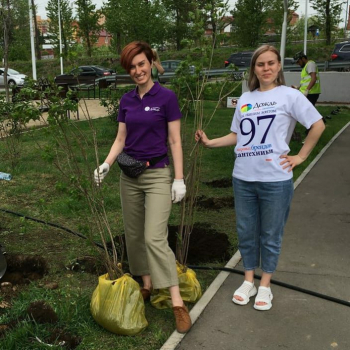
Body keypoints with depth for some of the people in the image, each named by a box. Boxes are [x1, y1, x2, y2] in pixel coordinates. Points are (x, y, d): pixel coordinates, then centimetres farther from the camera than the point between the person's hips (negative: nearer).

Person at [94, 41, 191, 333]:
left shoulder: (166, 97, -8)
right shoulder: (126, 100, 7)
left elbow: (175, 141, -8)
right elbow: (121, 139, 11)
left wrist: (179, 179, -11)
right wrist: (106, 165, -5)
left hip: (157, 175, -6)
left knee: (155, 238, -13)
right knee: (134, 234, 11)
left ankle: (178, 303, -7)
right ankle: (147, 285, 28)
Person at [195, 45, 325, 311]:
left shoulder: (289, 95, -5)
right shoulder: (245, 99, 10)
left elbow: (318, 125, -6)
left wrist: (301, 156, -6)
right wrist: (210, 142, 4)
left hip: (276, 180, -4)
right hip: (243, 178, 5)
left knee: (271, 236, 9)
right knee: (246, 232, 14)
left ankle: (265, 286, 26)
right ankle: (249, 282, 32)